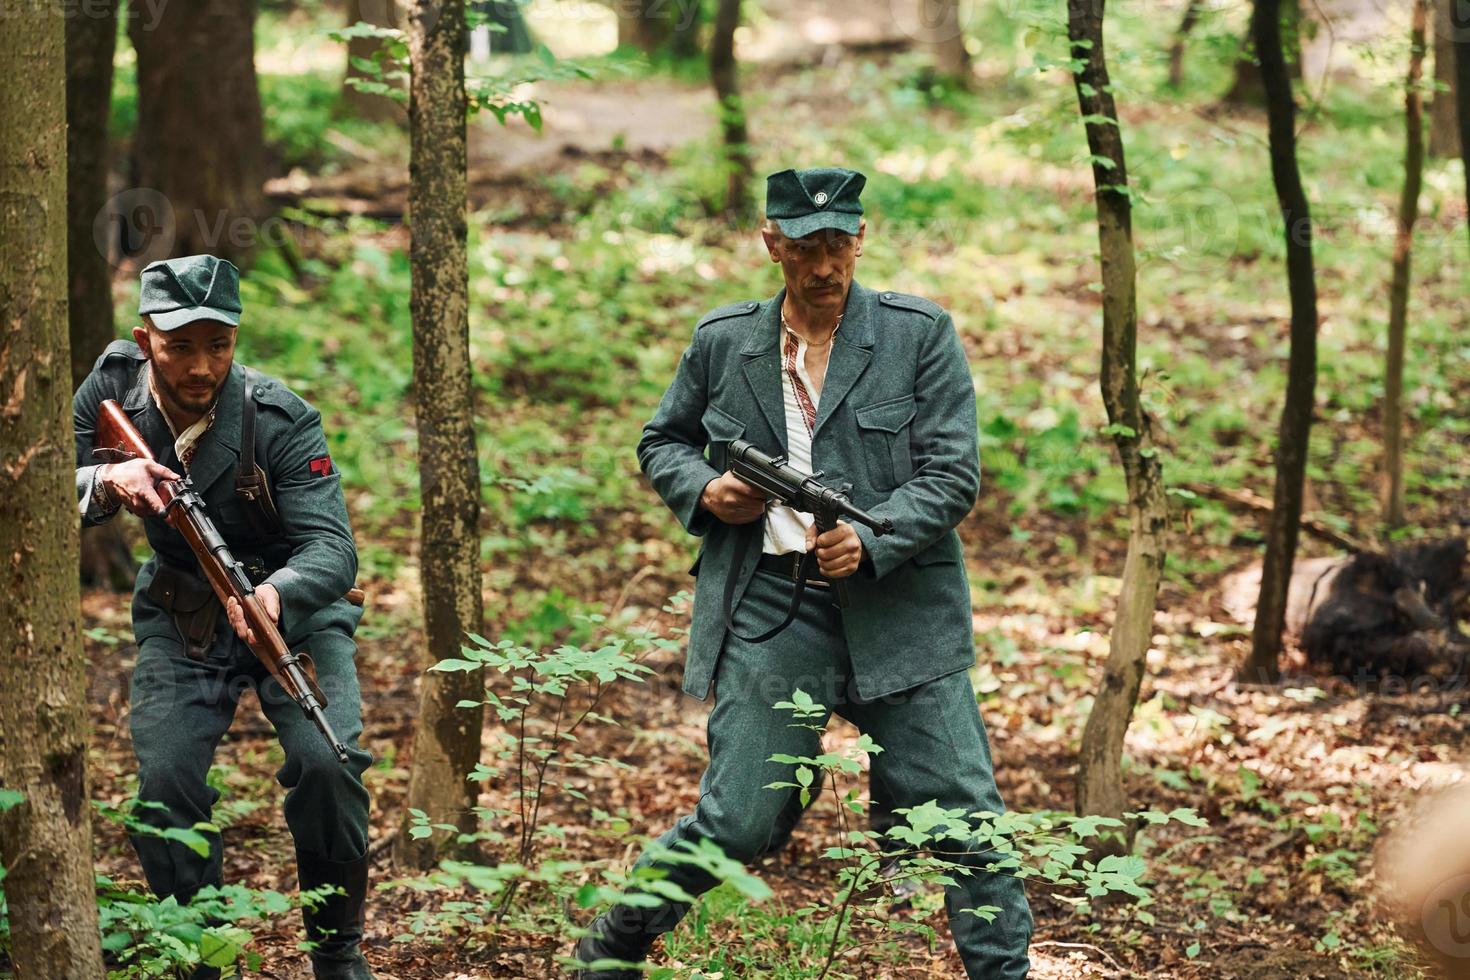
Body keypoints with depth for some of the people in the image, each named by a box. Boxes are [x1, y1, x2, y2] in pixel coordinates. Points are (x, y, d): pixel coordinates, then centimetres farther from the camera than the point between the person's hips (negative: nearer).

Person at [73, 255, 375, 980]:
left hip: (293, 609, -3)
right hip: (180, 618, 3)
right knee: (165, 782, -12)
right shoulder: (114, 384, -15)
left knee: (327, 763, -22)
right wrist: (104, 484, -35)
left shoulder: (281, 422, -25)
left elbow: (333, 549, -30)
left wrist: (276, 594, -52)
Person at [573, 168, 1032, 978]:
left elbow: (953, 475, -4)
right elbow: (661, 443, 21)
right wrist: (703, 490, -1)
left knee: (964, 817, -1)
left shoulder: (921, 336, 0)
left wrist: (872, 540, -19)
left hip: (897, 612, 0)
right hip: (770, 611, 0)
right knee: (737, 821, 0)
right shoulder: (722, 342, 7)